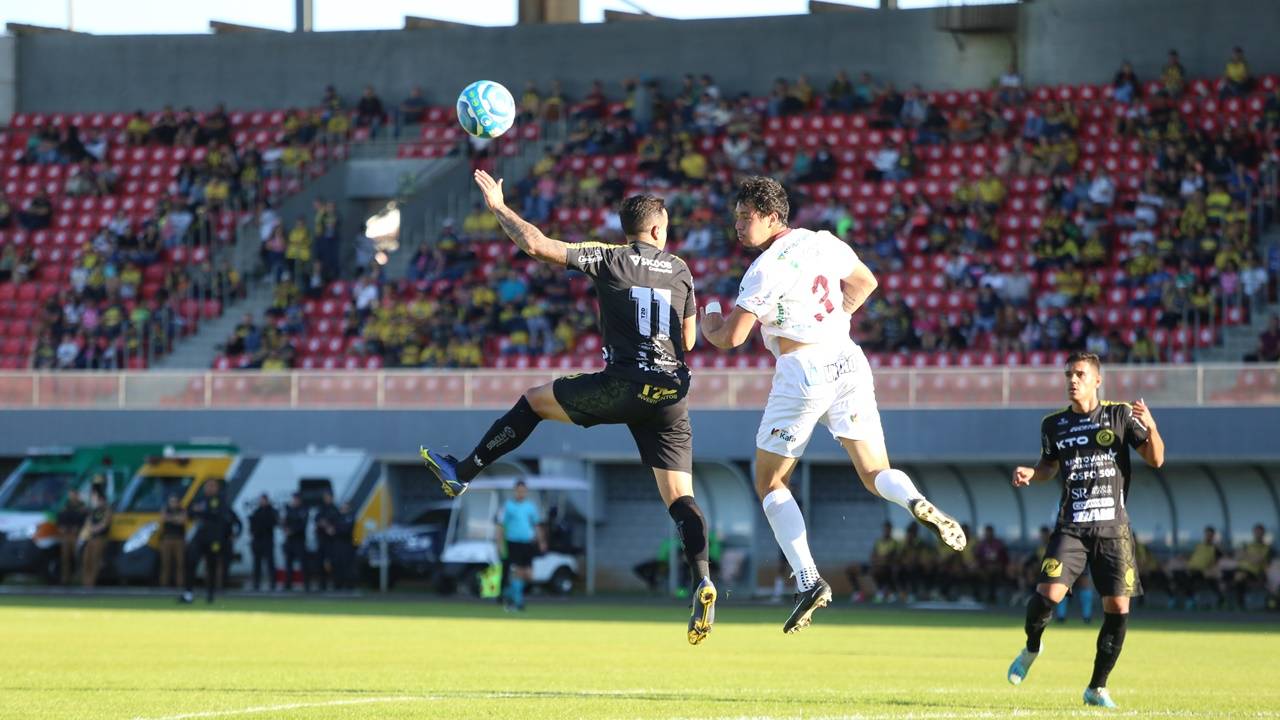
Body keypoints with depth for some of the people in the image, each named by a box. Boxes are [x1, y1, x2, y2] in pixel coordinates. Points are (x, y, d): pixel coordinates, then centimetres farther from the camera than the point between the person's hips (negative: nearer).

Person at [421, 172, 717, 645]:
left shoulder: (610, 259, 0)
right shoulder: (680, 269, 13)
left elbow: (536, 245, -6)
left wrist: (498, 206, 8)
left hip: (623, 385, -3)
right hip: (672, 393, 3)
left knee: (533, 401, 20)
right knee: (679, 498, 1)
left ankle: (462, 474, 25)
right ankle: (702, 581, -21)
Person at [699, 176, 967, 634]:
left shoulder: (766, 269, -12)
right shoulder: (824, 243, 9)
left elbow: (730, 338, -11)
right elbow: (865, 283, 25)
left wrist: (709, 320, 10)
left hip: (802, 372, -6)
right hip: (848, 362, 6)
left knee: (770, 483, 9)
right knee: (876, 475, 7)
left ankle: (808, 580, -4)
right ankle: (917, 504, -28)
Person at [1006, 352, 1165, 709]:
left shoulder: (1121, 415, 2)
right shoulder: (1054, 424, 8)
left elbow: (1155, 459, -1)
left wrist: (1150, 427, -19)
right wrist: (1030, 473, 1)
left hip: (1113, 527, 0)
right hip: (1071, 527, 1)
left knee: (1118, 607, -4)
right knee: (1048, 592, -17)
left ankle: (1097, 688, 10)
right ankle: (1031, 648, 15)